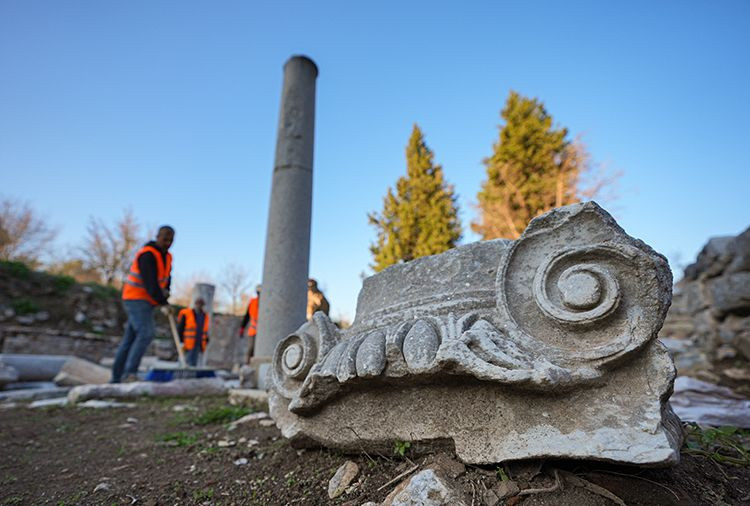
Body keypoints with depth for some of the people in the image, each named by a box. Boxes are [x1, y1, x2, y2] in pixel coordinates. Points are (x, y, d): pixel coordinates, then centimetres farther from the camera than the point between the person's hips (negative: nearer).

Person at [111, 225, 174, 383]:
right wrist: (163, 303, -24)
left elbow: (166, 278, 16)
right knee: (146, 333, -21)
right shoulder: (147, 255, -17)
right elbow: (150, 282, -24)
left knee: (130, 339, 9)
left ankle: (116, 377, 15)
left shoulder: (167, 256, 11)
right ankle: (130, 373, -21)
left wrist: (166, 290, -7)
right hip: (136, 299, -8)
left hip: (147, 301, 8)